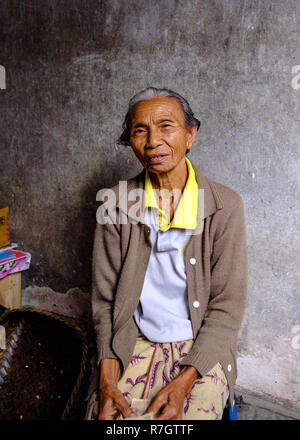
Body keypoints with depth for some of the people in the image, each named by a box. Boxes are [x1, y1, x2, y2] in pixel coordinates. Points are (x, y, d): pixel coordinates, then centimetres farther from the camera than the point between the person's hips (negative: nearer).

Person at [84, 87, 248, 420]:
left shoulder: (226, 205, -6)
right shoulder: (115, 202, -1)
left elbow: (227, 306, -6)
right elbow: (104, 298, 0)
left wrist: (183, 383, -16)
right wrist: (107, 381, -11)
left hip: (202, 348, 0)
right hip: (131, 345, 1)